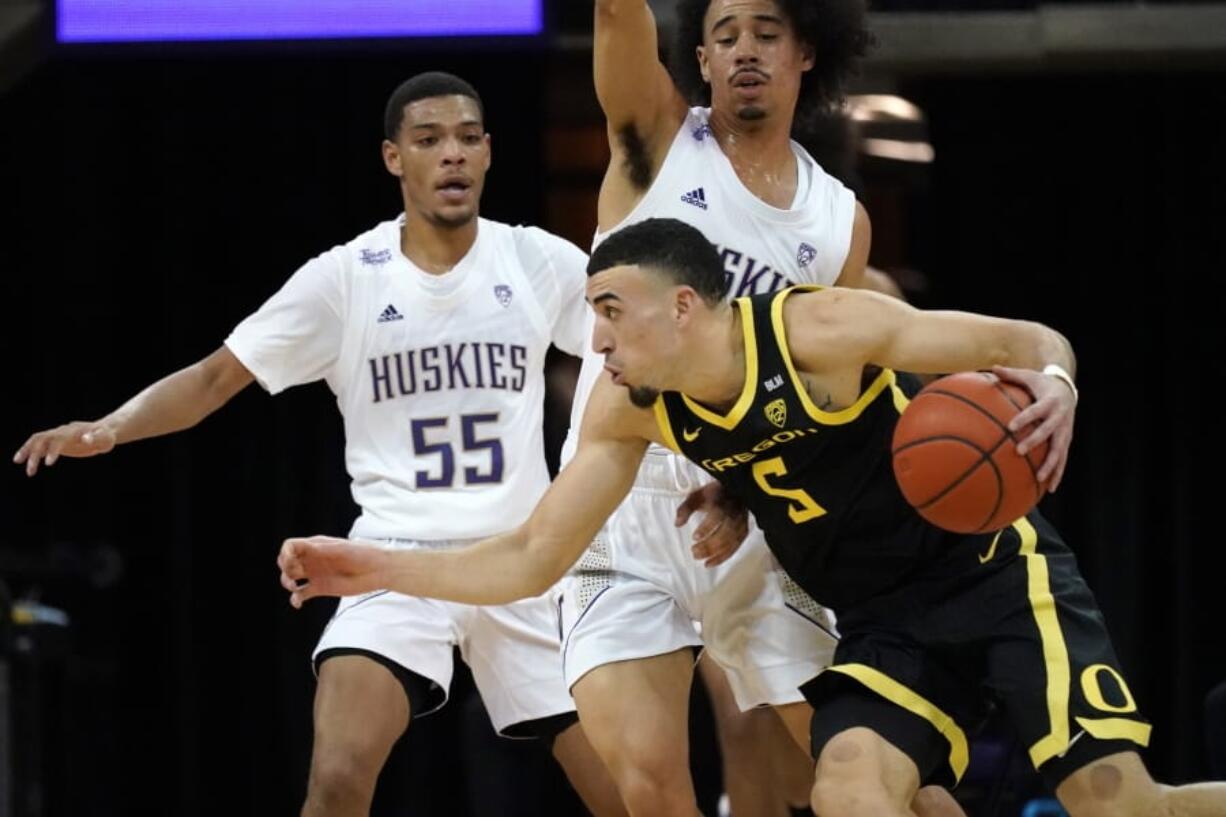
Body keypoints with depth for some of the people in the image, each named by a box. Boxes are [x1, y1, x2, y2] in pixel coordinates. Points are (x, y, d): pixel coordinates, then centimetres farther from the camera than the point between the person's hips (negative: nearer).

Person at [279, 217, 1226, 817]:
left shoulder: (818, 328, -22)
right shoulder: (632, 410, -5)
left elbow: (1031, 342, -16)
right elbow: (531, 560, 0)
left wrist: (1054, 389, -39)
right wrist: (378, 569, -10)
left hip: (998, 570, -5)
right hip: (884, 625, 5)